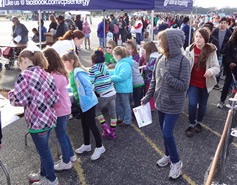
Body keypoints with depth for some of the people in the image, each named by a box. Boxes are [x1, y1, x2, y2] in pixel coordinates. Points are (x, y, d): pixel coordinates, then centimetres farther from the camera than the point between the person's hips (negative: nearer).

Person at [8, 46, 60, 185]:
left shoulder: (25, 75, -15)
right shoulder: (45, 74, 6)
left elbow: (19, 100, -19)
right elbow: (55, 97, 5)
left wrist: (11, 94, 1)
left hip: (38, 121, -7)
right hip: (49, 118, 8)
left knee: (44, 151, 9)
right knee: (43, 149, 23)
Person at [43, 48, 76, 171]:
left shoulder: (56, 76, -25)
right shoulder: (59, 73, 5)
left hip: (60, 111, -9)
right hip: (64, 109, 9)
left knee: (61, 136, 7)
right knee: (62, 134, 24)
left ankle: (66, 162, 24)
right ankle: (71, 155, 40)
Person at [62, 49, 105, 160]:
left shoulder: (78, 72, -22)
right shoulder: (72, 72, 7)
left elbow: (89, 86, -24)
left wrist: (87, 98, -20)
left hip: (88, 103, -9)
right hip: (82, 103, 9)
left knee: (91, 124, 0)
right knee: (84, 124, 19)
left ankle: (99, 147, 15)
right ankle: (86, 145, 35)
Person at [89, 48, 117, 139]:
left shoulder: (93, 68, -9)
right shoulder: (105, 66, 7)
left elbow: (90, 82, -11)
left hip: (104, 95, -6)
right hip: (113, 92, 6)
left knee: (97, 110, 17)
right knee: (113, 112, 13)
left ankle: (106, 128, 11)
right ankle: (112, 132, 24)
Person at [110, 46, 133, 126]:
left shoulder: (125, 64, -23)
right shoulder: (120, 63, 9)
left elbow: (121, 77, -29)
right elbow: (116, 72, 21)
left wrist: (110, 78, -22)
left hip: (124, 89, -10)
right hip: (119, 88, 10)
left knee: (125, 105, 5)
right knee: (117, 104, 19)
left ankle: (127, 121, 20)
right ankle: (121, 118, 36)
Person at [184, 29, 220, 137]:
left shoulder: (211, 51, -11)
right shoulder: (189, 50, -9)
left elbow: (217, 67, -9)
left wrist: (211, 70, -31)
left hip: (206, 83, 1)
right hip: (193, 82, 0)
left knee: (202, 105, 15)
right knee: (192, 104, -10)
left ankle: (198, 123, 39)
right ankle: (191, 125, 13)